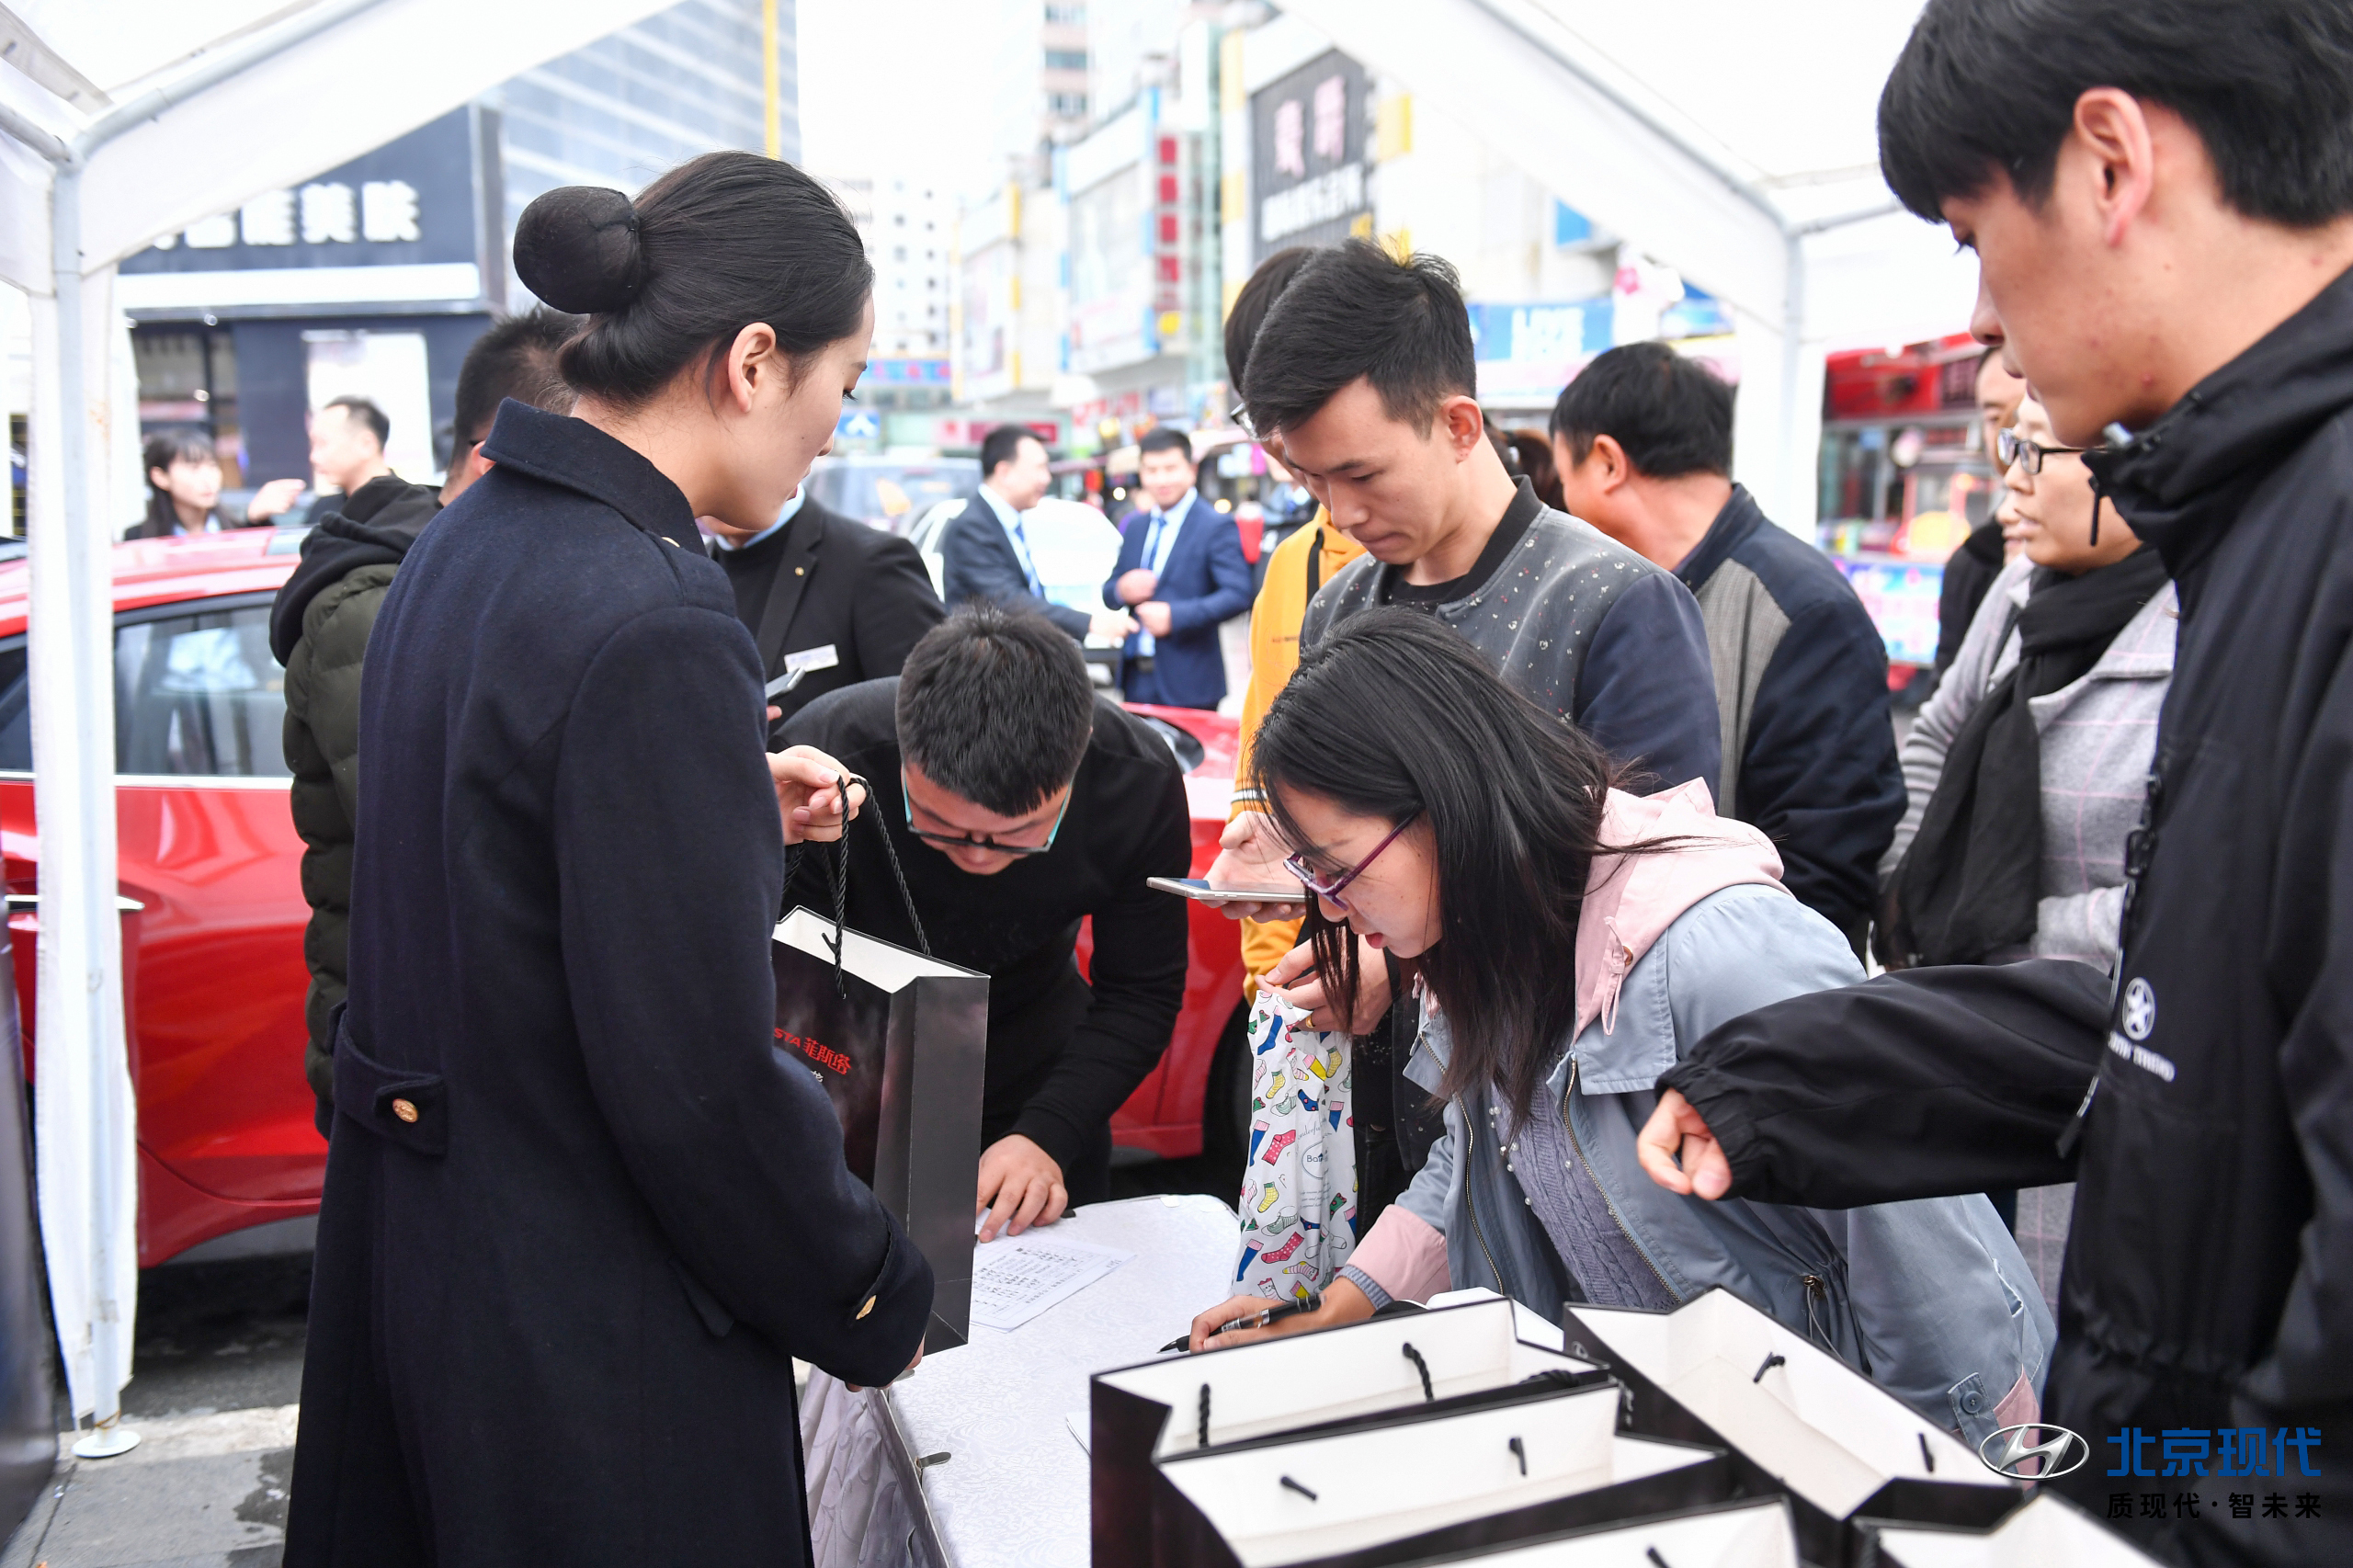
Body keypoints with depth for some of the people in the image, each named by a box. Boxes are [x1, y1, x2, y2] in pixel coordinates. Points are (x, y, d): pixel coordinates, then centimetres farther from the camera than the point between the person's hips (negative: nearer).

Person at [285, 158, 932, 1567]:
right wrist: (875, 1304, -11)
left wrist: (734, 810, 13)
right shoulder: (655, 629, -27)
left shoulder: (473, 541, 2)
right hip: (584, 1320, -9)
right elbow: (700, 1086, -25)